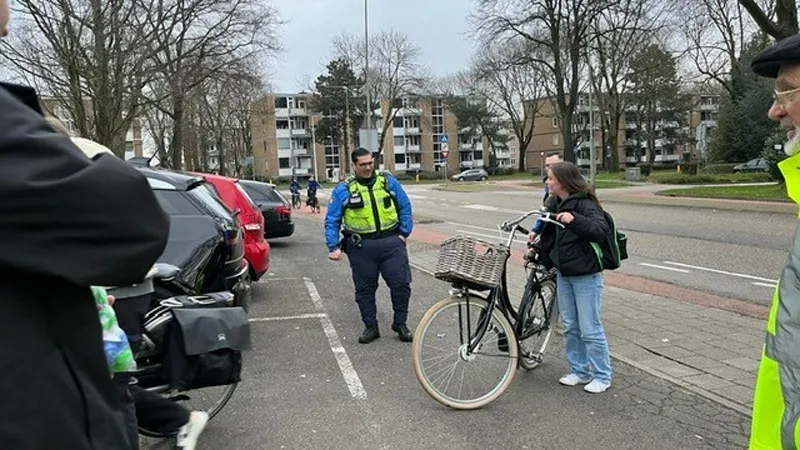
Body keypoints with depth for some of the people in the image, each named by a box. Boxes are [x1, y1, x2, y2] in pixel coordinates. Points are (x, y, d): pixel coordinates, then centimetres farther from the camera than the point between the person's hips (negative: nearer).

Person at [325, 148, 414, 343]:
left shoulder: (388, 181, 5)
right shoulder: (343, 190, 0)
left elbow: (405, 207, 11)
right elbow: (332, 221, 0)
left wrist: (404, 233, 3)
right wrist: (334, 247, -9)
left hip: (391, 243, 1)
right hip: (361, 248, -1)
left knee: (401, 284, 2)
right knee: (365, 289, 8)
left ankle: (400, 324, 20)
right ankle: (370, 326, 24)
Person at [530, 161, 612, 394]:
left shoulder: (584, 204, -17)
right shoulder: (553, 204, 6)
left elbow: (601, 231, -31)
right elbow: (547, 234, 19)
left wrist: (574, 219, -43)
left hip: (586, 275, -8)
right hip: (563, 274, 8)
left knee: (589, 329, 0)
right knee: (570, 327, 14)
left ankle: (602, 376, 17)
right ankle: (580, 371, 28)